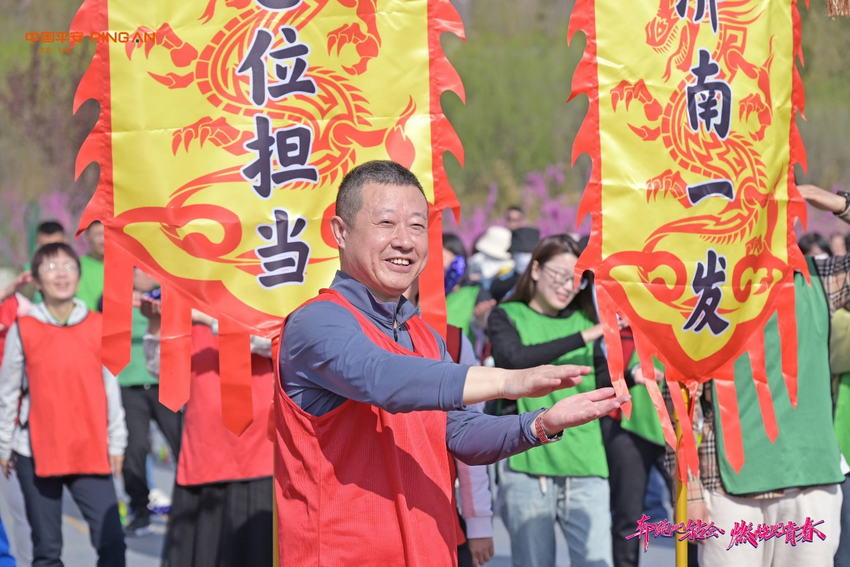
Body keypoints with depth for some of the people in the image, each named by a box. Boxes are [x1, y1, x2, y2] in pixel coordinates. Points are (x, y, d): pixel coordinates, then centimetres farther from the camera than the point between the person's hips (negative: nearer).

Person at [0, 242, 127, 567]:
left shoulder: (99, 327, 3)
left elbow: (111, 387, 7)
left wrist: (116, 442, 9)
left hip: (91, 452, 1)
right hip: (36, 453, 0)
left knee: (111, 540, -9)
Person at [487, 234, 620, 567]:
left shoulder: (584, 321, 15)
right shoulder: (507, 317, 6)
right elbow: (515, 359, -16)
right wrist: (585, 337, -21)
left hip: (586, 466, 3)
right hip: (527, 466, -3)